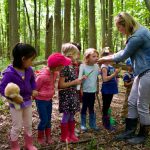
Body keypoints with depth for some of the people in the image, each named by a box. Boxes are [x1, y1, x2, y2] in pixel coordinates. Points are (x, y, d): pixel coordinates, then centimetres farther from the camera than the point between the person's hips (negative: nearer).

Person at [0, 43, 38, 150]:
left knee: (28, 125, 18)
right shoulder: (10, 73, -24)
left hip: (28, 101, 6)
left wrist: (33, 90, -2)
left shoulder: (29, 70, -7)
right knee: (17, 127, 8)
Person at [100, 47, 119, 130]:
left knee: (108, 106, 16)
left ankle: (106, 122, 27)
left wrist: (116, 73, 2)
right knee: (106, 106, 2)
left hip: (111, 89, 8)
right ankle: (107, 124, 11)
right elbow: (105, 79, -22)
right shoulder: (104, 67, -14)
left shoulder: (111, 66, 9)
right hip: (106, 89, -8)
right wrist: (115, 74, -22)